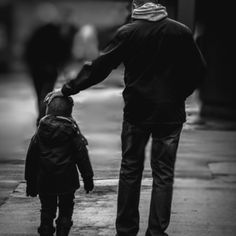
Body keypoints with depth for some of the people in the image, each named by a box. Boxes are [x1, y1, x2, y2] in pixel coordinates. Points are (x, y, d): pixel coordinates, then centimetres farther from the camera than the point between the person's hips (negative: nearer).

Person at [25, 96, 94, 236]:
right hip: (67, 180, -2)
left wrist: (30, 182, 15)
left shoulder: (41, 131, 1)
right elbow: (82, 156, -5)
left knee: (47, 211, 12)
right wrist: (88, 178, 4)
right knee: (65, 212, 11)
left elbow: (31, 158, 6)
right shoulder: (72, 130, -7)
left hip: (45, 181, 2)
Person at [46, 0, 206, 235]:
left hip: (136, 112, 0)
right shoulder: (181, 31, -3)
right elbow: (198, 71, 0)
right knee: (163, 173, 7)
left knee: (130, 170, 12)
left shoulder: (128, 32, -6)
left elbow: (99, 66, -6)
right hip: (170, 113, 0)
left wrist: (68, 89, 2)